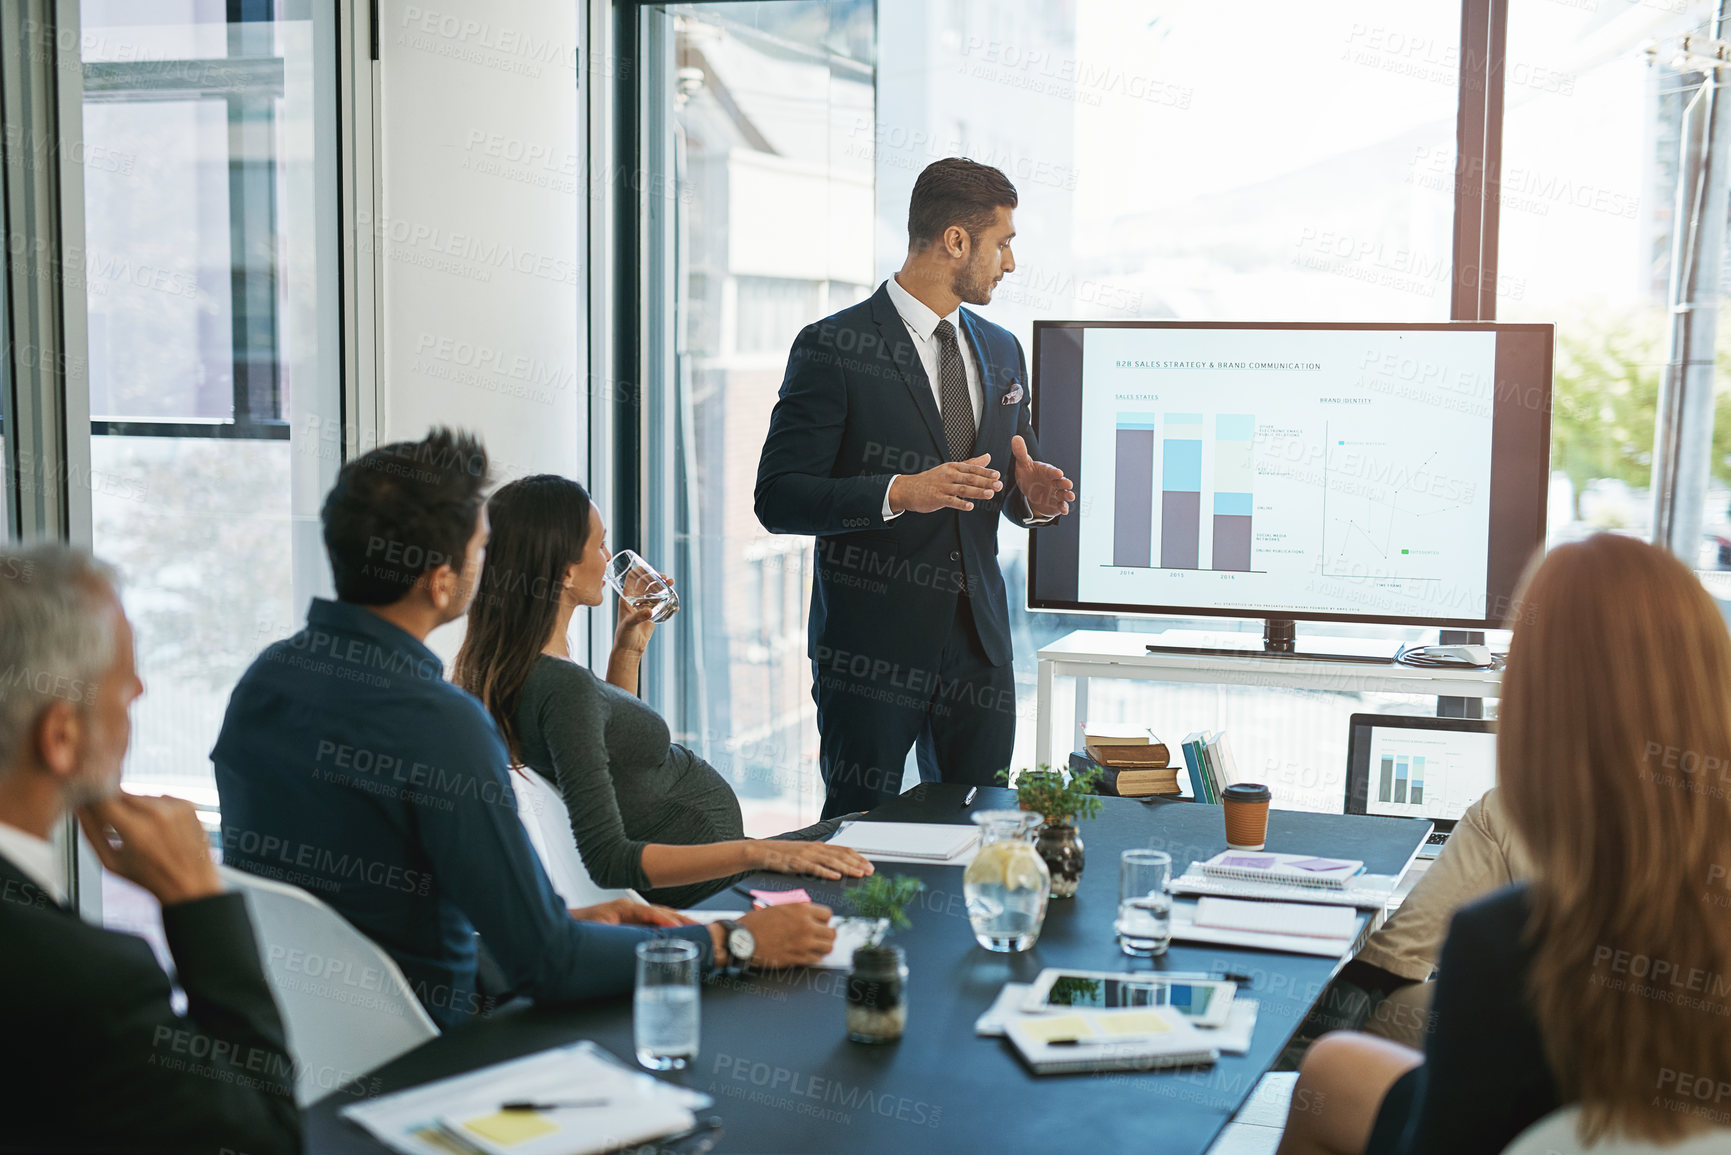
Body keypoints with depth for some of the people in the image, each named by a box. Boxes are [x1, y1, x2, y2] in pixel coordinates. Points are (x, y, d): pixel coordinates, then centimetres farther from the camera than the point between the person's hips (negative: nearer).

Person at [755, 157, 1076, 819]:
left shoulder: (1001, 352, 14)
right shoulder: (833, 349, -7)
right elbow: (778, 498, -12)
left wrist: (1031, 493, -1)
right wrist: (899, 492, -25)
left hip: (980, 647, 6)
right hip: (871, 652, -5)